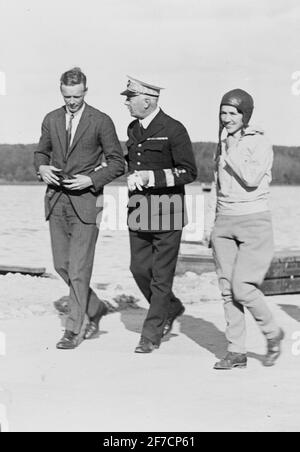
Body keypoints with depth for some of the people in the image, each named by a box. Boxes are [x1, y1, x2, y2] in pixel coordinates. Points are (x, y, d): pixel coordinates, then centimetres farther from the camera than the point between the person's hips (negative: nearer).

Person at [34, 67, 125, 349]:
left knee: (79, 269, -6)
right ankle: (95, 308, 29)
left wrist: (91, 179, -16)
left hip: (85, 200, -5)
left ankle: (72, 330, 3)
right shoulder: (51, 120, 9)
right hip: (56, 200, 5)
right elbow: (41, 152, 21)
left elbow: (117, 163, -2)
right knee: (61, 265, 9)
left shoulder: (101, 122, -4)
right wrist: (41, 168, -1)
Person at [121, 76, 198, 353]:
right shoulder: (133, 129, 10)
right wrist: (133, 178, 6)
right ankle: (171, 309, 30)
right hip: (139, 210, 7)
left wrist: (150, 177, -21)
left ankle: (152, 334, 10)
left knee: (161, 275, 0)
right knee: (140, 269, 6)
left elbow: (189, 172, -14)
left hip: (167, 212, -7)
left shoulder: (174, 130, -11)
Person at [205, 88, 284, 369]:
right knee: (227, 290, 1)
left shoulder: (260, 143, -7)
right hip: (225, 223, 6)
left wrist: (232, 154, -14)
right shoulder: (222, 145, 13)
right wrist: (209, 222, 19)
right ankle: (236, 351, 8)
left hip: (254, 222, -6)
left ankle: (272, 333, 13)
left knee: (243, 288, -12)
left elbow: (252, 179, -22)